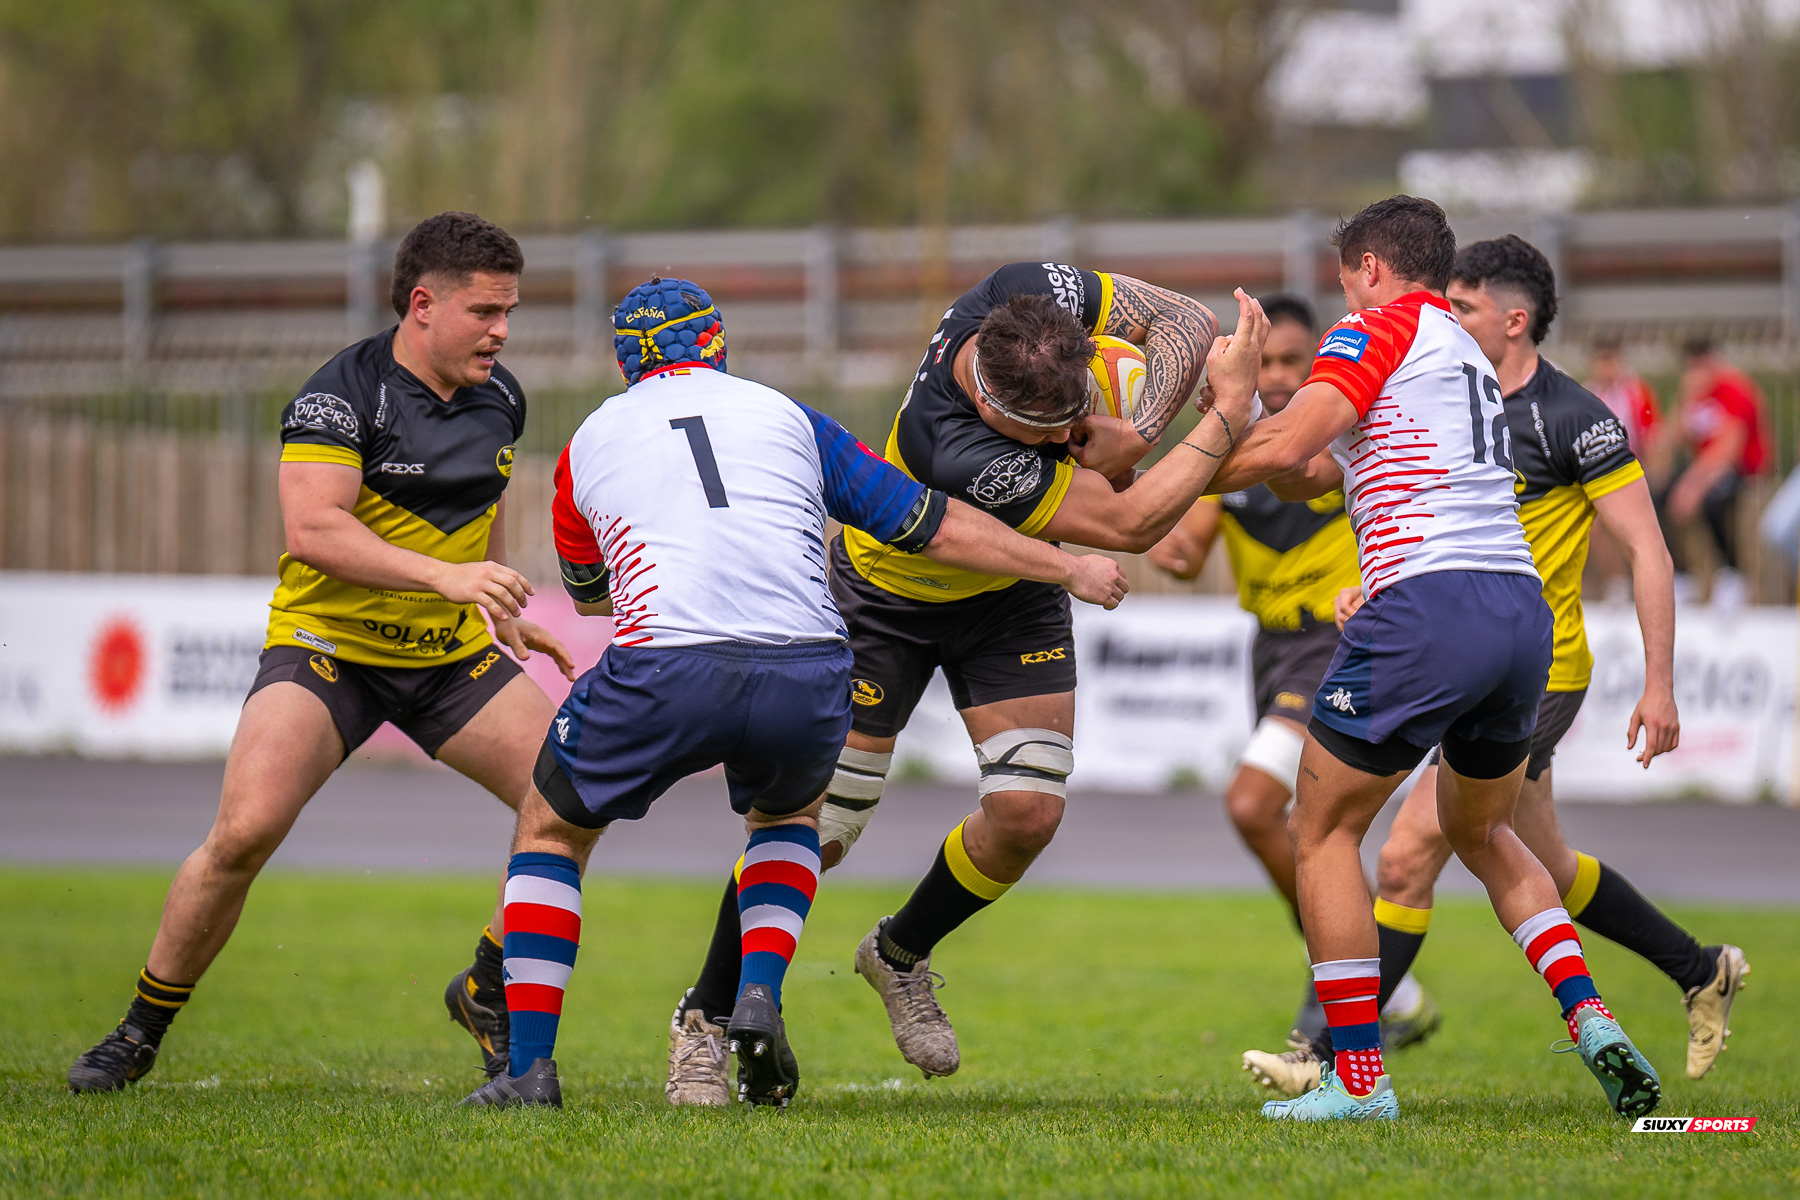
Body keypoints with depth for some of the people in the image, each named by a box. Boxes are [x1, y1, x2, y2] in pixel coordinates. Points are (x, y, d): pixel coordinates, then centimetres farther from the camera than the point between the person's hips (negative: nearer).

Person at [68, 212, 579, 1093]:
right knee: (246, 830, -23)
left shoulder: (500, 399, 4)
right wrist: (443, 574, -37)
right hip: (327, 645, -6)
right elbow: (312, 528, -30)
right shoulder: (343, 393, -18)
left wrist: (506, 615, 26)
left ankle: (488, 995, 16)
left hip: (454, 654, 6)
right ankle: (139, 1032, -4)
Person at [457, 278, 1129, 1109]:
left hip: (662, 669, -1)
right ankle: (759, 999, 10)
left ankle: (529, 1066, 10)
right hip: (806, 679, 2)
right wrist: (1070, 570, 34)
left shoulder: (590, 441, 22)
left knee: (549, 828, 22)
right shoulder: (784, 417, 22)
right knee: (787, 816, 34)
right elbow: (934, 527, 22)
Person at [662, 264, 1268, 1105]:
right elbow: (1131, 524, -40)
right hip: (889, 596, -5)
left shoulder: (1035, 295, -30)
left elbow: (1183, 321, -17)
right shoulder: (954, 449, -45)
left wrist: (1138, 429, -33)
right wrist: (1228, 417, -37)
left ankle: (899, 955, 22)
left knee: (1027, 811, -7)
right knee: (813, 829, -5)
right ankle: (706, 1018, 17)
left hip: (1011, 595, 6)